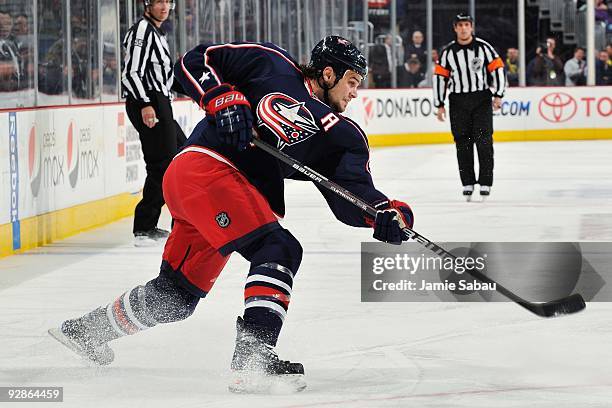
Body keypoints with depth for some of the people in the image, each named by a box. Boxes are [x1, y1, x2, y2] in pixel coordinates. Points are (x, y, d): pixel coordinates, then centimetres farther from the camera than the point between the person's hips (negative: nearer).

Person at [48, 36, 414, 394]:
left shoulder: (342, 136, 12)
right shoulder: (272, 66, 0)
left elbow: (353, 200, 0)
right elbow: (195, 61, 3)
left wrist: (392, 213, -20)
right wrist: (223, 100, -13)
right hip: (203, 167, -8)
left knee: (178, 295, 16)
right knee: (278, 250, -22)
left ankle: (87, 329, 38)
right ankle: (253, 356, -32)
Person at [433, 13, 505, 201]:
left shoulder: (483, 47, -2)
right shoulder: (448, 52, 3)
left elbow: (497, 69, 0)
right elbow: (440, 76, 7)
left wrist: (498, 95, -7)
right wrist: (439, 104, 4)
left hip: (482, 99, -2)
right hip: (458, 101, 2)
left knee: (484, 140, -6)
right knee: (463, 143, 2)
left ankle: (485, 182, -1)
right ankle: (467, 183, 9)